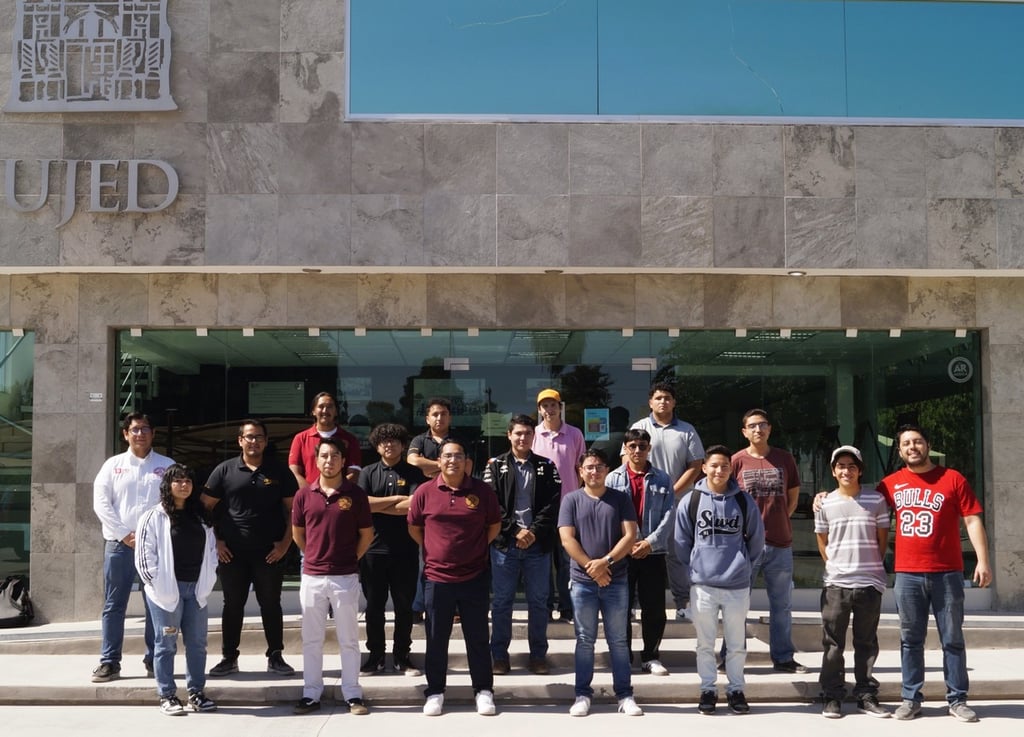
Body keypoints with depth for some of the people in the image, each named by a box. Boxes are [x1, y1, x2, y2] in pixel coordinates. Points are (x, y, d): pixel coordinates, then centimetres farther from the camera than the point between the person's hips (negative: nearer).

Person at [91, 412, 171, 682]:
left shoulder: (167, 466, 6)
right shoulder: (113, 465, 8)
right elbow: (101, 503, 0)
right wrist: (125, 535, -9)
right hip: (119, 544, 1)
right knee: (114, 605, 3)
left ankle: (154, 660, 11)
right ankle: (109, 662, 9)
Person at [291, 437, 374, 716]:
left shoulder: (355, 494, -3)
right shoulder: (304, 495, 2)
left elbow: (367, 534, 5)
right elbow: (297, 533, 14)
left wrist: (350, 558, 5)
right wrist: (313, 556, 12)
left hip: (345, 577, -2)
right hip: (312, 576, 2)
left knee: (348, 639, 6)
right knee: (311, 639, 9)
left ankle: (353, 695, 13)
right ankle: (311, 694, 18)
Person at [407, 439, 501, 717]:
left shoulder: (482, 491, -3)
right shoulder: (425, 492, -2)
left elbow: (494, 526, 10)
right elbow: (414, 528, 9)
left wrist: (476, 550, 7)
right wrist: (433, 552, 7)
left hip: (474, 577, 0)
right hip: (436, 578, 0)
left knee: (478, 638, 8)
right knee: (436, 639, 9)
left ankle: (484, 691, 20)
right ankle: (435, 692, 22)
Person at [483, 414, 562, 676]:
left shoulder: (547, 467, 8)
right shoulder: (496, 466, 5)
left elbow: (553, 504, 0)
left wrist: (534, 531, -12)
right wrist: (515, 531, -12)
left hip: (538, 543, 1)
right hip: (505, 543, -1)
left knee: (538, 602, 6)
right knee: (502, 601, 4)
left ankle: (538, 655, 15)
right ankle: (499, 656, 12)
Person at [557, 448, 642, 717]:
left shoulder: (621, 500, 5)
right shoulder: (571, 500, 3)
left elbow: (630, 535, -3)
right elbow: (567, 539, -4)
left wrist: (606, 561, -15)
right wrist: (592, 567, -12)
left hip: (617, 581, 0)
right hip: (582, 581, 0)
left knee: (618, 640, 5)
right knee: (585, 640, 6)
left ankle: (625, 694, 12)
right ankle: (583, 694, 13)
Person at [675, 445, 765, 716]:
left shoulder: (743, 500, 0)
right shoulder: (690, 501, -3)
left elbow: (757, 538, 10)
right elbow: (682, 541, 5)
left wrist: (744, 565, 11)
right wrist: (696, 568, 6)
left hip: (737, 584, 1)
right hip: (702, 584, 0)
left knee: (737, 643, 9)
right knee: (705, 643, 8)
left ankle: (735, 689, 22)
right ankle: (707, 689, 20)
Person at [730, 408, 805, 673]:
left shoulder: (785, 459, 5)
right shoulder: (737, 461, -3)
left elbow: (793, 496, 16)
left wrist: (778, 522, 9)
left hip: (780, 544, 3)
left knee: (782, 604, 10)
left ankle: (783, 657, 21)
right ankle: (730, 658, 12)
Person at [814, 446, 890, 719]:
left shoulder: (876, 500, 2)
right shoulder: (825, 504, 4)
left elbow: (882, 538, 9)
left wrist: (872, 565, 9)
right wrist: (835, 566, 7)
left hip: (870, 583, 0)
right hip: (835, 584, 0)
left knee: (866, 643, 8)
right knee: (833, 644, 3)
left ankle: (866, 695, 17)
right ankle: (832, 697, 11)